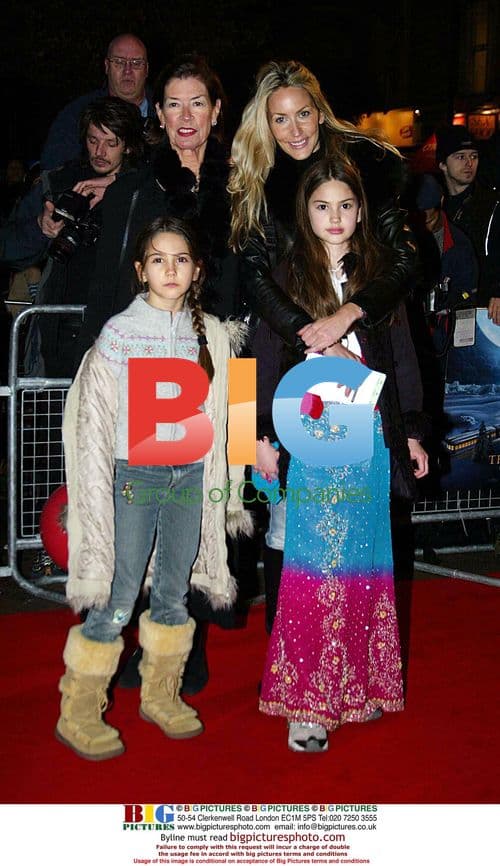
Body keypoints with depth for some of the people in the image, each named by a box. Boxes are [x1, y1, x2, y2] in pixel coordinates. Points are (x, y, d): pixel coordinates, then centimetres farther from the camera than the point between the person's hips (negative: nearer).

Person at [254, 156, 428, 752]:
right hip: (311, 432, -2)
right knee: (314, 561, -3)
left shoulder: (381, 272, 9)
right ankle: (305, 700, 2)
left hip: (371, 434, 3)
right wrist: (262, 435, -4)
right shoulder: (285, 274, 2)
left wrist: (410, 432, 8)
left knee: (366, 558, 6)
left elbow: (401, 356, 10)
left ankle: (358, 683, 19)